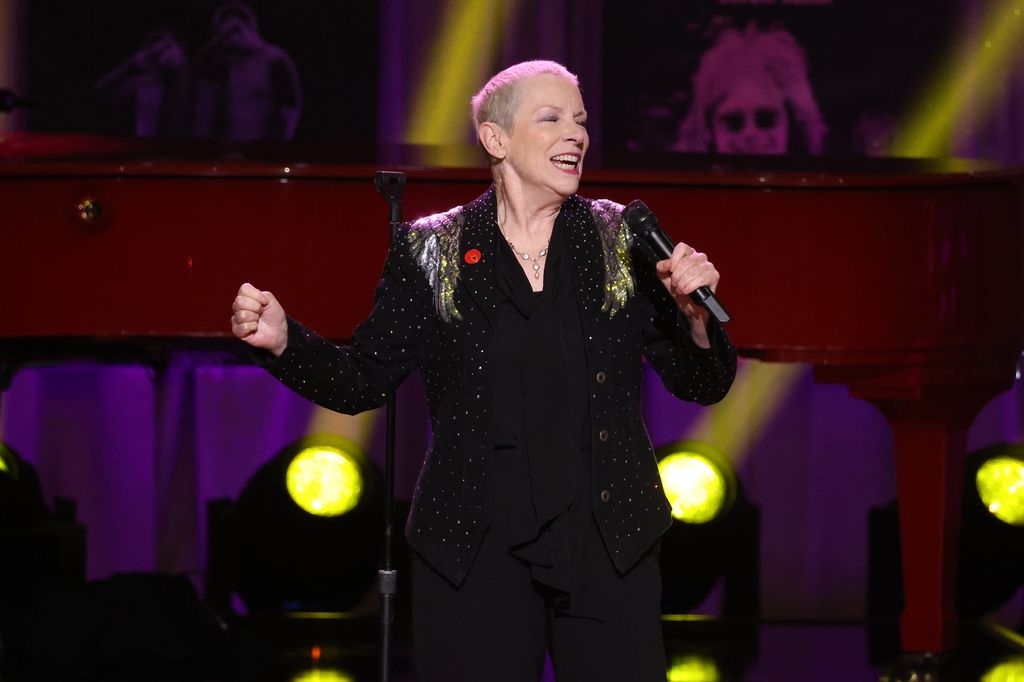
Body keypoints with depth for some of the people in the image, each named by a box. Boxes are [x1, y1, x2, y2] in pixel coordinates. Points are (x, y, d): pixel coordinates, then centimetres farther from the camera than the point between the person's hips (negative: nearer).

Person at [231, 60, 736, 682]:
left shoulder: (623, 240, 4)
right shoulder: (431, 251, 2)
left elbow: (702, 384, 6)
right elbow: (362, 381, 5)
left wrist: (692, 311, -14)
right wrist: (283, 340, -12)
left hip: (608, 546, 1)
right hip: (476, 549, -1)